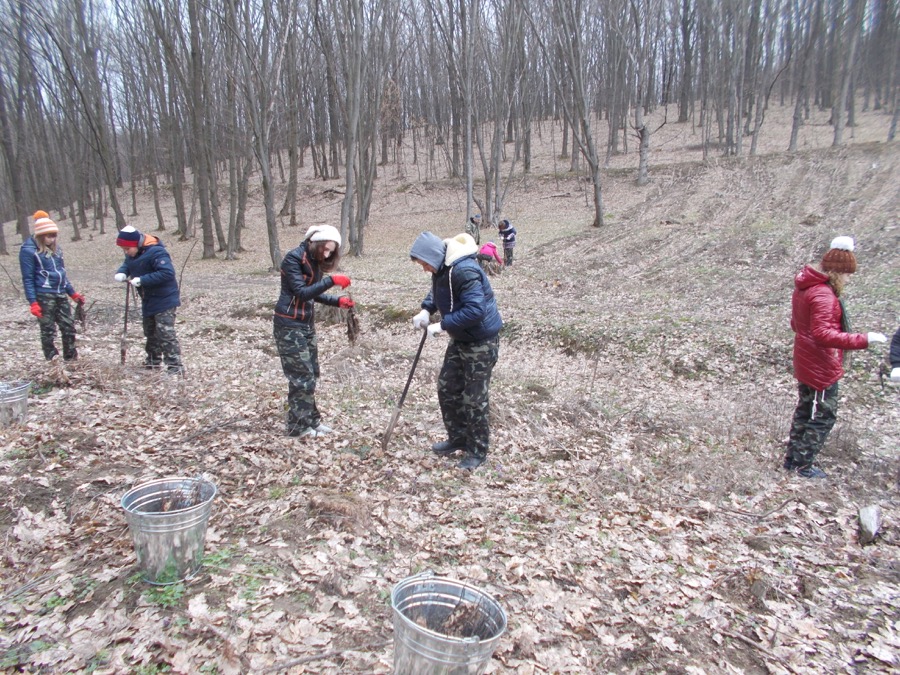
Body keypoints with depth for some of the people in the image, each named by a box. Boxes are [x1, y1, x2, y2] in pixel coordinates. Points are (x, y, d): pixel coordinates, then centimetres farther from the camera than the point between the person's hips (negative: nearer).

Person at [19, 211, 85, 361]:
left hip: (61, 295, 6)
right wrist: (33, 302, -15)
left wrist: (72, 293, 18)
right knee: (48, 330, -1)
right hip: (44, 296, -6)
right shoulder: (28, 251, -8)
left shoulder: (55, 248, 11)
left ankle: (71, 358, 21)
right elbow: (28, 279, -9)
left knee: (69, 327, 9)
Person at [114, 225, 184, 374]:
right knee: (150, 332, 21)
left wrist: (142, 280, -32)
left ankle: (175, 367, -14)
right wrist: (121, 273, -10)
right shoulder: (133, 254, 4)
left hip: (164, 300, -10)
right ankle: (154, 359, 38)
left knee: (165, 333, -15)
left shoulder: (156, 252, -25)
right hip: (148, 300, 10)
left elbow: (167, 273, -33)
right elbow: (126, 265, 16)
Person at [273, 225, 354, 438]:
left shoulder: (314, 261, 8)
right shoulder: (293, 258, -15)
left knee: (310, 374, 11)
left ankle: (311, 420, 21)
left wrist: (337, 301, 0)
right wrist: (331, 280, -28)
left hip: (306, 324, 8)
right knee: (301, 376, -5)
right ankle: (298, 425, 6)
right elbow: (301, 292, -23)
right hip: (289, 325, -8)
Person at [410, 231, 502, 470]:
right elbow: (437, 292, 19)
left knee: (474, 399, -1)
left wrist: (443, 325, -27)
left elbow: (475, 310, -33)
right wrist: (426, 310, -1)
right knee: (447, 389, 16)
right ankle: (458, 438, 33)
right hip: (460, 339, 10)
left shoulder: (464, 270, -28)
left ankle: (477, 451, 16)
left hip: (482, 342, -10)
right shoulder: (442, 268, 1)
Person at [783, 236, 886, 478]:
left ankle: (793, 457, 30)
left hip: (805, 364, 10)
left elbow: (796, 324, 16)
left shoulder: (804, 287, 6)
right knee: (824, 416, 4)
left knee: (806, 410, 21)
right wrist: (863, 340, -34)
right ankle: (802, 465, 13)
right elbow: (824, 334, -34)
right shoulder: (823, 295, -25)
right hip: (822, 368, -10)